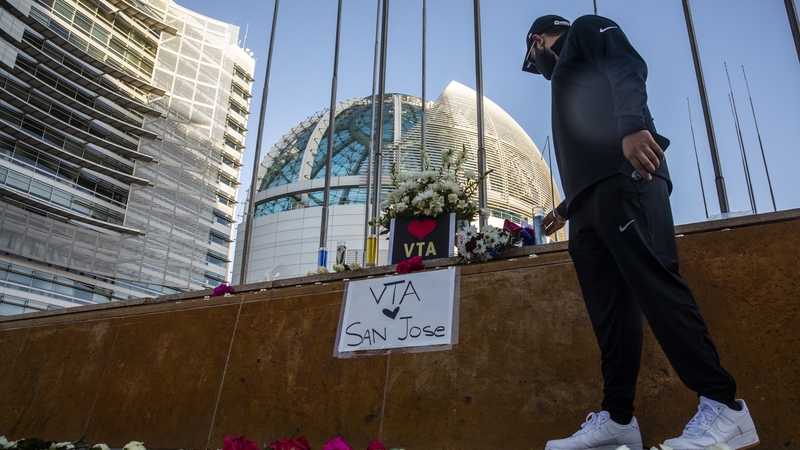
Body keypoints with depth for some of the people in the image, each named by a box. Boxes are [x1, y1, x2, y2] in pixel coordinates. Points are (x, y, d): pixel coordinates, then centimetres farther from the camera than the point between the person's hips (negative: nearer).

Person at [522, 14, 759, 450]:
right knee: (608, 310, -2)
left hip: (623, 180, -8)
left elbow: (627, 68, -6)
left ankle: (723, 406, -17)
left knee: (654, 284, -18)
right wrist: (565, 208, 41)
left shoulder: (585, 30, 17)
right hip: (588, 205, 9)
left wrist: (632, 124, -25)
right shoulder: (565, 78, 39)